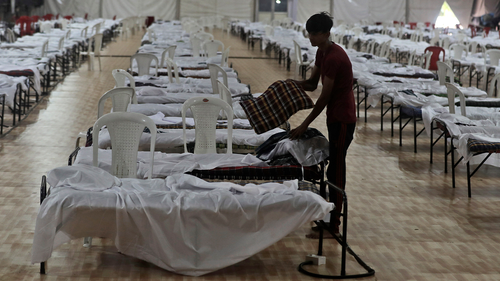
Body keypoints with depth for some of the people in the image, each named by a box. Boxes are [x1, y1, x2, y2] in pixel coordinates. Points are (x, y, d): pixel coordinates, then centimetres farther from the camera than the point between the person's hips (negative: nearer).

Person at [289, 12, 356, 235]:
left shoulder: (334, 58, -22)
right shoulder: (321, 53, 8)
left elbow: (324, 97, -21)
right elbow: (312, 83, 14)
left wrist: (305, 125, -17)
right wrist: (292, 83, -7)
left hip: (342, 118, -10)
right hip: (335, 116, 10)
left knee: (336, 169, -6)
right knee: (335, 168, 15)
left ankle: (333, 224, -1)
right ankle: (332, 214, 24)